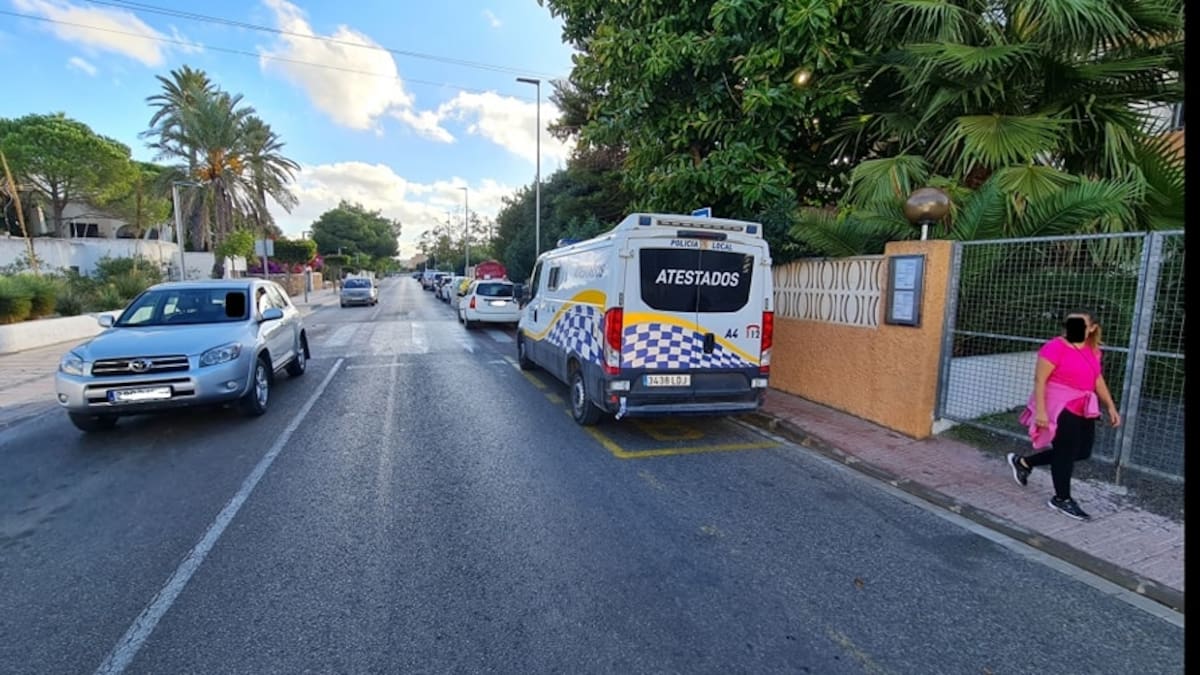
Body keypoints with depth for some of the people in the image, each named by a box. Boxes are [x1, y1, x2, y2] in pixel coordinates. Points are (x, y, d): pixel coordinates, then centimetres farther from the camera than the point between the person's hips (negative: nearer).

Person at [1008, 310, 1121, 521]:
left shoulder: (1092, 350, 9)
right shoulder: (1055, 347, -15)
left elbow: (1098, 379, 19)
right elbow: (1039, 380, -18)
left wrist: (1111, 407, 16)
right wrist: (1040, 410, -22)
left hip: (1083, 409, 8)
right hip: (1060, 408, -8)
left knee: (1082, 451, 15)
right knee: (1066, 451, -1)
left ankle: (1023, 462, 27)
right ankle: (1062, 499, 16)